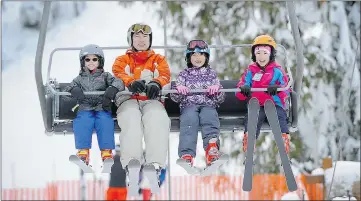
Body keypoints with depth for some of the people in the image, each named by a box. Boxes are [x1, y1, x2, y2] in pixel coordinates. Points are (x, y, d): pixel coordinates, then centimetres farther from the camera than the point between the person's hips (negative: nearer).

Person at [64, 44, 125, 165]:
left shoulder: (105, 76, 20)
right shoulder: (80, 79, 25)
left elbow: (118, 82, 3)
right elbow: (67, 89, 13)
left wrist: (112, 89, -21)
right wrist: (74, 90, -13)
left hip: (102, 108, -1)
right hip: (84, 109, 1)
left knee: (105, 121, -34)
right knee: (82, 122, -33)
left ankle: (106, 152, -38)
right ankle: (83, 151, -40)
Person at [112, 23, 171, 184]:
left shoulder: (159, 60, 29)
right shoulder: (122, 60, 27)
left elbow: (165, 75, 7)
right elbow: (117, 74, 4)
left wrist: (156, 84, -21)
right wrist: (131, 82, -22)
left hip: (152, 100, 0)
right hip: (128, 99, 0)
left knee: (157, 120, -36)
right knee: (131, 120, -37)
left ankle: (156, 164, -52)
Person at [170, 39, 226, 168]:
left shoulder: (212, 74, 25)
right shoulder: (184, 74, 24)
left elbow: (221, 99, 19)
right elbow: (175, 98, 15)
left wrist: (217, 90, -4)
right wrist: (179, 90, -8)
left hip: (208, 105, 1)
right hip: (189, 105, -1)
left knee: (210, 119, -38)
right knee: (189, 121, -38)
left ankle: (211, 148, -67)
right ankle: (187, 154, -61)